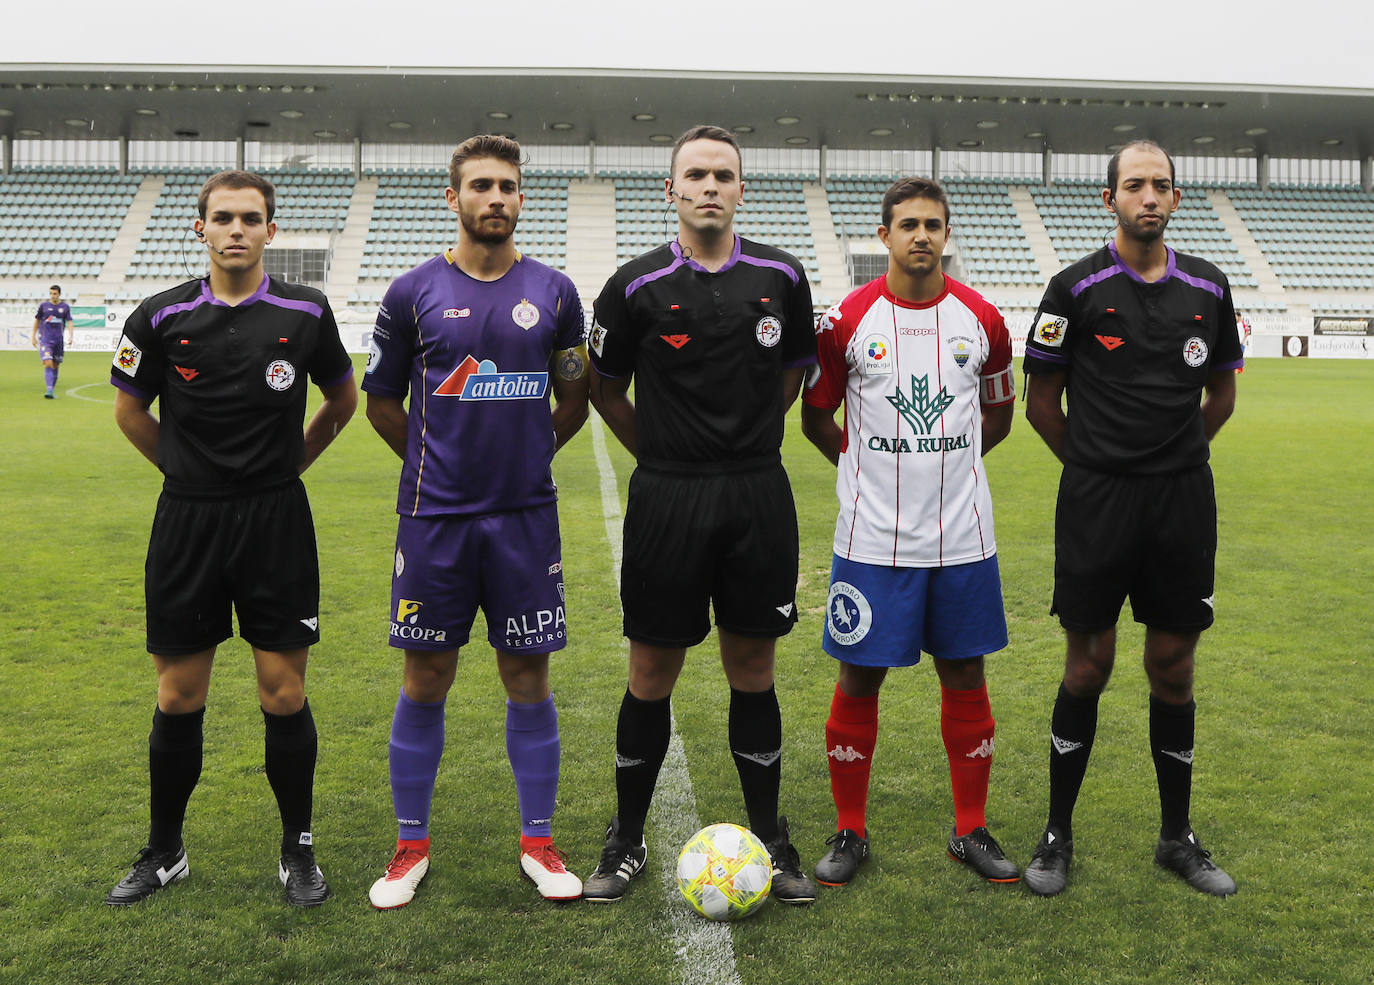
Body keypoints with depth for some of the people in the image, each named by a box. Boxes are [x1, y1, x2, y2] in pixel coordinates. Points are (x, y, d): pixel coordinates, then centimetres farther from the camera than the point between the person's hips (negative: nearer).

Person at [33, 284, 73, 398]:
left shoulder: (65, 307, 5)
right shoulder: (43, 305, 2)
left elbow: (69, 322, 5)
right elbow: (36, 320, 11)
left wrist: (70, 336, -10)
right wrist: (33, 337, 11)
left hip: (58, 340, 3)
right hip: (45, 340, -2)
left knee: (55, 366, 8)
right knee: (48, 364, -16)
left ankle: (51, 391, 19)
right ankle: (49, 390, -22)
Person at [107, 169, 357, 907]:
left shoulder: (305, 313, -2)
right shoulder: (162, 317, -1)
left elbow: (342, 400, 14)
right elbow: (130, 409, 14)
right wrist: (187, 469, 11)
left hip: (277, 521, -1)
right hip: (186, 520, 1)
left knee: (284, 694, 2)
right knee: (178, 697, 8)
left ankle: (297, 850, 18)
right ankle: (165, 852, 25)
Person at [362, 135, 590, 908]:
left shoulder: (553, 291, 4)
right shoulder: (414, 293, 0)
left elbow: (575, 402, 14)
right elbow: (381, 403, 10)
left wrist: (524, 455, 11)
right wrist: (439, 463, 10)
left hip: (527, 516, 1)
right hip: (435, 518, -1)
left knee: (529, 677, 6)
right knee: (426, 680, 6)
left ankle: (539, 842, 20)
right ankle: (412, 846, 21)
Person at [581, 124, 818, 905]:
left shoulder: (782, 277, 3)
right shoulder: (638, 286, -3)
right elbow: (606, 389, 9)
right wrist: (661, 454, 9)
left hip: (760, 495, 2)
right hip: (667, 499, -1)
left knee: (754, 670, 9)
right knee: (652, 674, 5)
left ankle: (770, 838, 23)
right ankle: (628, 840, 22)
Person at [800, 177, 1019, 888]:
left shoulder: (982, 319, 3)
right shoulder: (847, 320, -3)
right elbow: (815, 416, 8)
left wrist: (947, 460, 11)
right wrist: (869, 466, 7)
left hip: (962, 536, 2)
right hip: (872, 538, -2)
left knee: (965, 676, 9)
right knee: (859, 678, 3)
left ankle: (971, 831, 23)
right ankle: (850, 833, 18)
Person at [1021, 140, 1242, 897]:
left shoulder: (1208, 288, 7)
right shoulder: (1077, 288, -4)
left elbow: (1221, 393, 19)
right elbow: (1041, 401, 2)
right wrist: (1095, 465, 7)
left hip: (1184, 499, 3)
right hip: (1096, 500, -3)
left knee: (1173, 670, 9)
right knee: (1087, 669, 3)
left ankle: (1177, 837, 24)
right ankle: (1058, 835, 17)